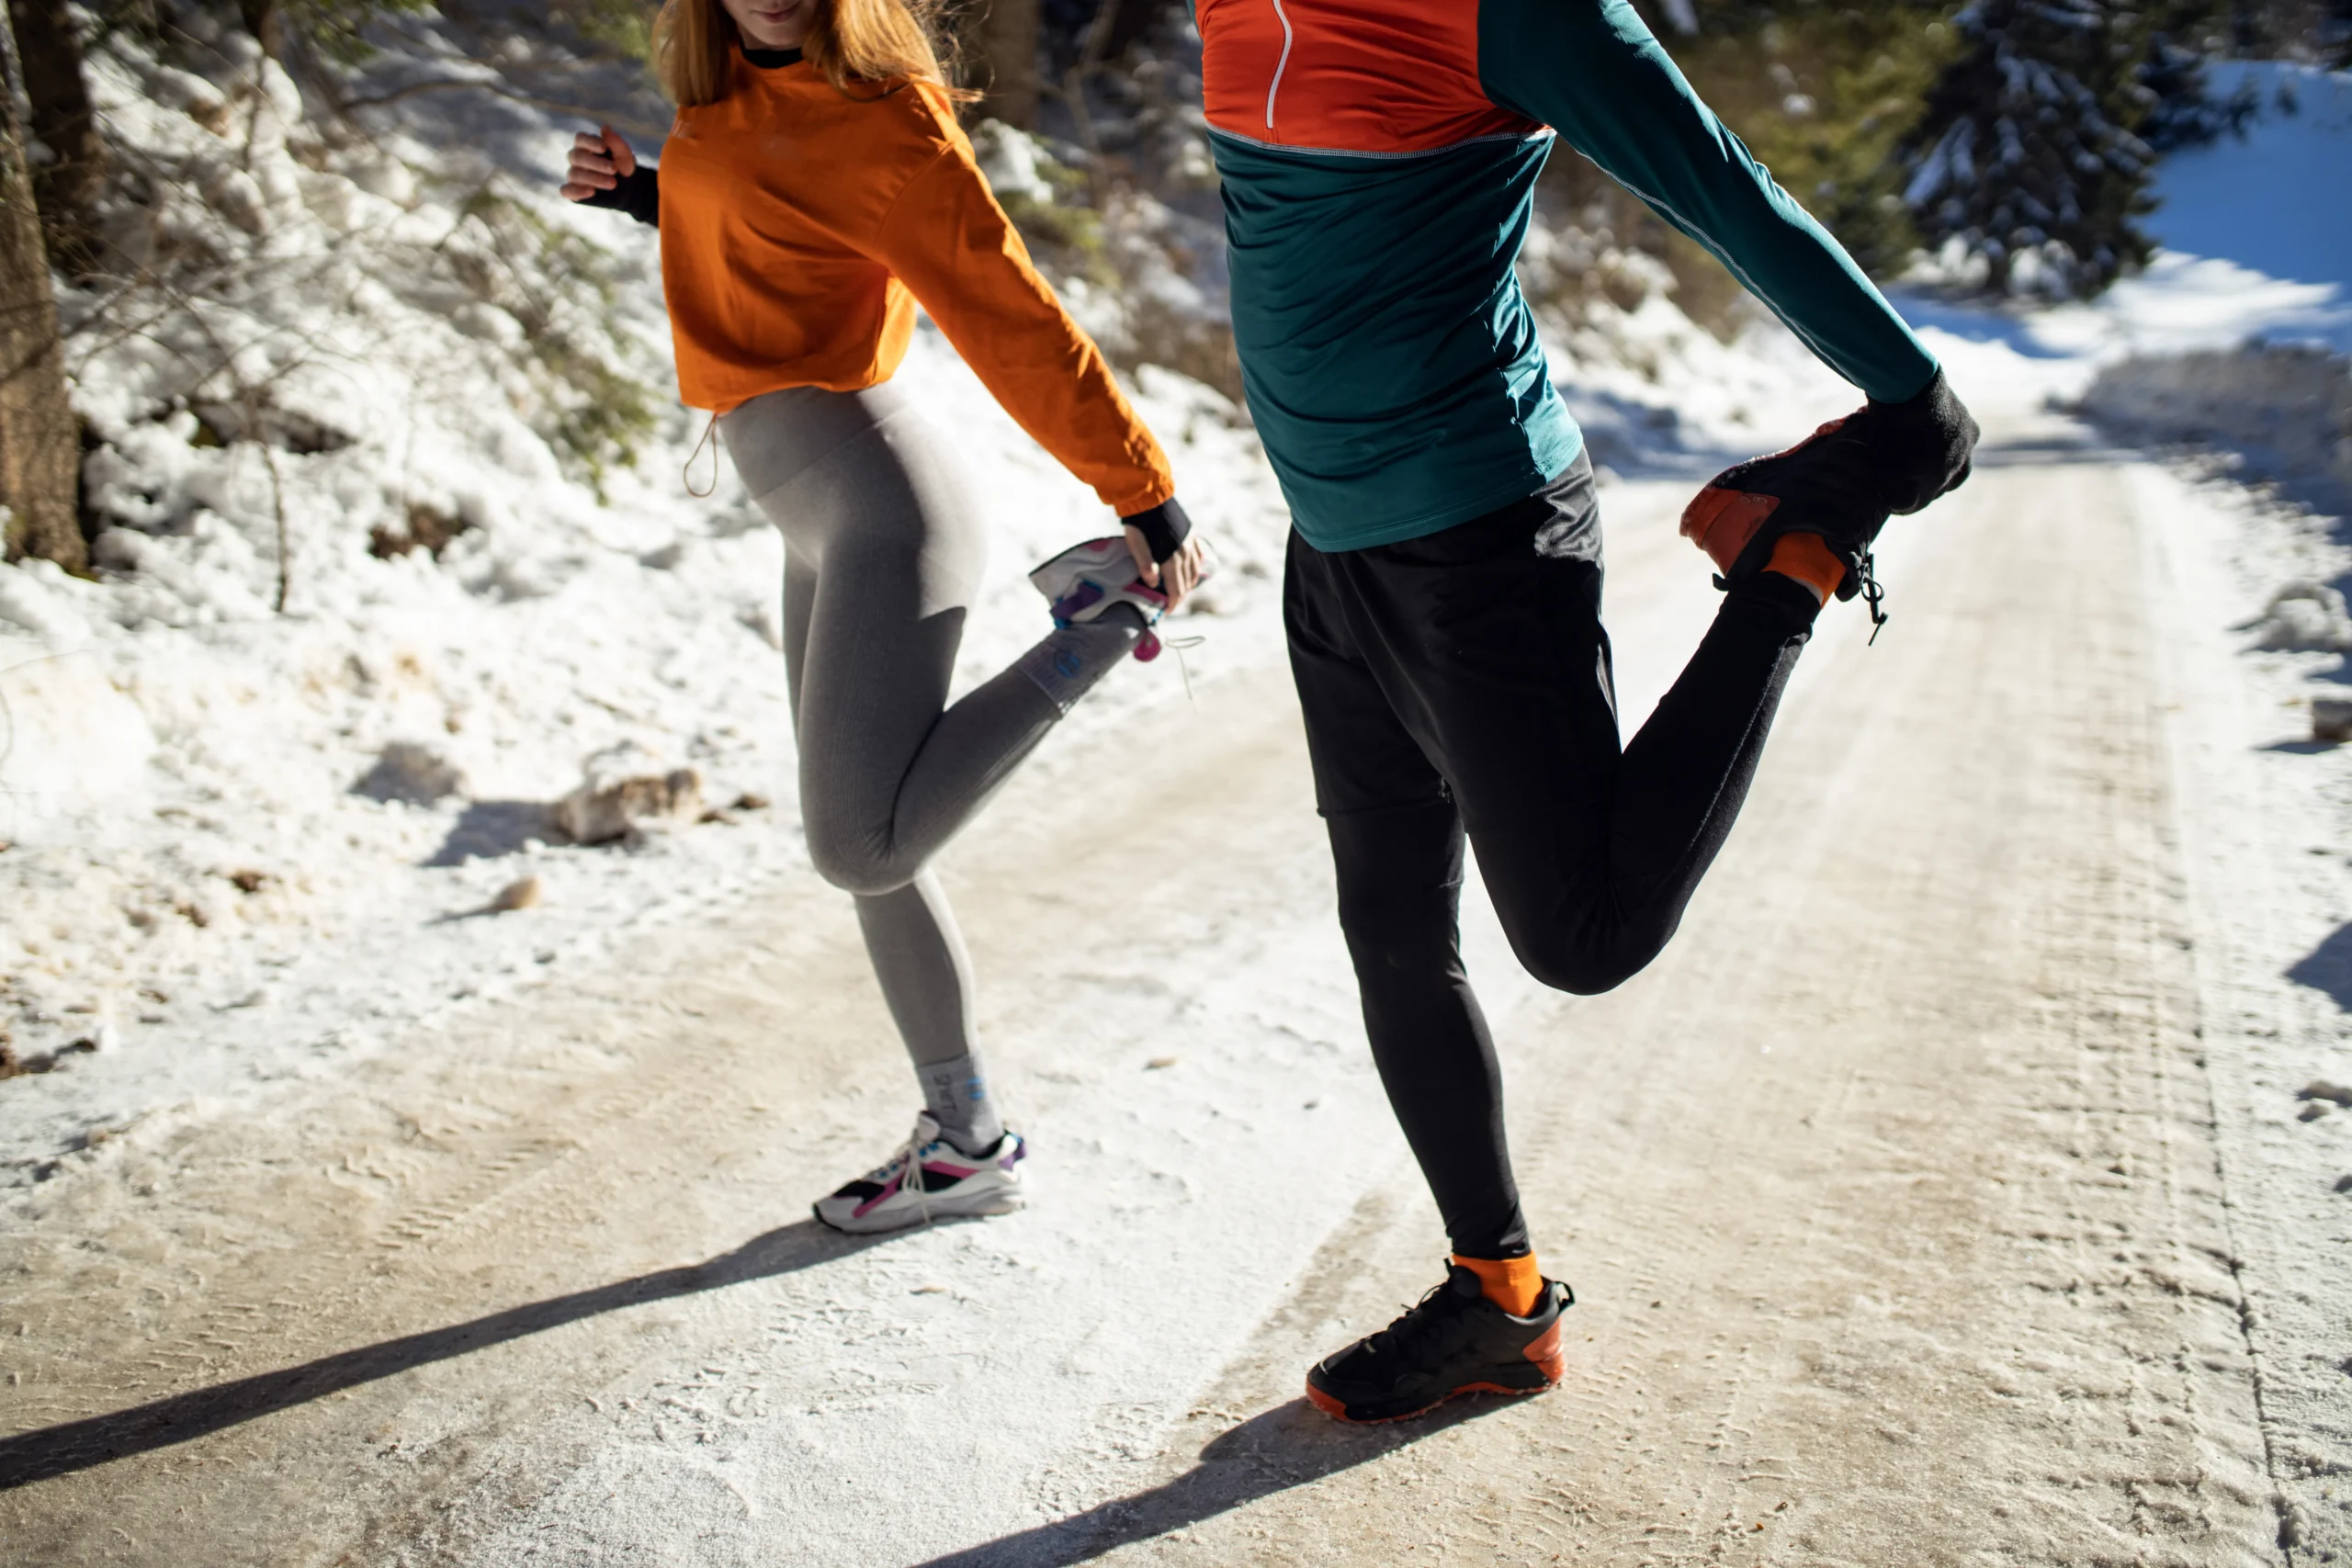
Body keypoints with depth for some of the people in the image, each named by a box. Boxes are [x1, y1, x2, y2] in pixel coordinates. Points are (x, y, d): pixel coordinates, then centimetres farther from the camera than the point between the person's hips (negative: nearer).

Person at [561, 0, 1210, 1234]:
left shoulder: (877, 118, -12)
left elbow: (1010, 317, -13)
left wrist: (1143, 496, -11)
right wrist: (657, 198, 15)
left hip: (875, 498, -9)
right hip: (818, 524, 9)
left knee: (861, 846, -16)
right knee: (864, 848, 10)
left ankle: (1101, 622, -2)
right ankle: (966, 1143, 22)